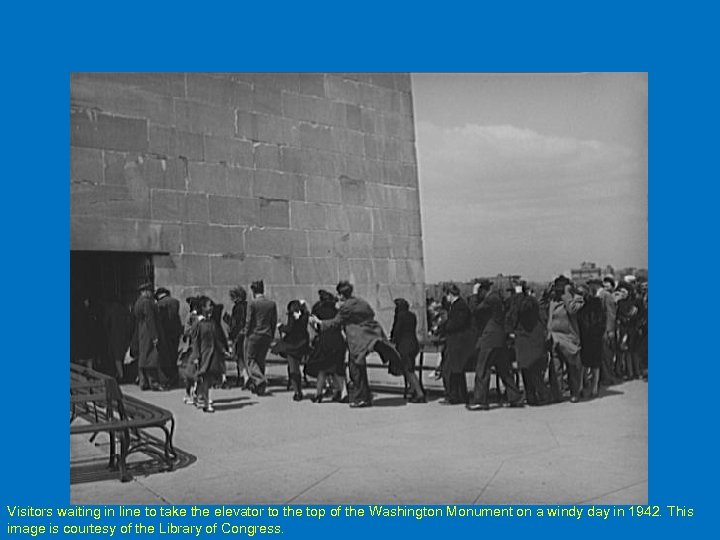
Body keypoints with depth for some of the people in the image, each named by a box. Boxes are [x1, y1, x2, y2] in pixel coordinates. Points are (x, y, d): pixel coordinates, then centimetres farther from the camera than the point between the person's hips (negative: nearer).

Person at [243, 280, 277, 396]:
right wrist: (272, 336, 14)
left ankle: (260, 380, -16)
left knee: (251, 359, 5)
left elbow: (249, 321, -8)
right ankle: (255, 386, 19)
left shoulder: (252, 304, -9)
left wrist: (246, 335, 2)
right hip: (267, 335, 5)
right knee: (261, 360, 15)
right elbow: (274, 321, 8)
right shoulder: (272, 304, 5)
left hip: (254, 335, -5)